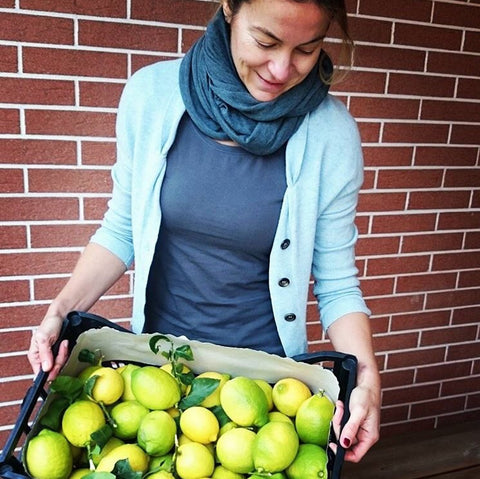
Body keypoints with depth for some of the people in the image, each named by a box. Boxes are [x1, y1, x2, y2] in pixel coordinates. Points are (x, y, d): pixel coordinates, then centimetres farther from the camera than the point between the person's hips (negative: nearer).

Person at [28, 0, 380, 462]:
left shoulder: (330, 134, -17)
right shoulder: (152, 93, -13)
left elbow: (336, 283, -9)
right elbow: (122, 229, -2)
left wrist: (366, 373, -24)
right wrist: (62, 310, -12)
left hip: (265, 364, -1)